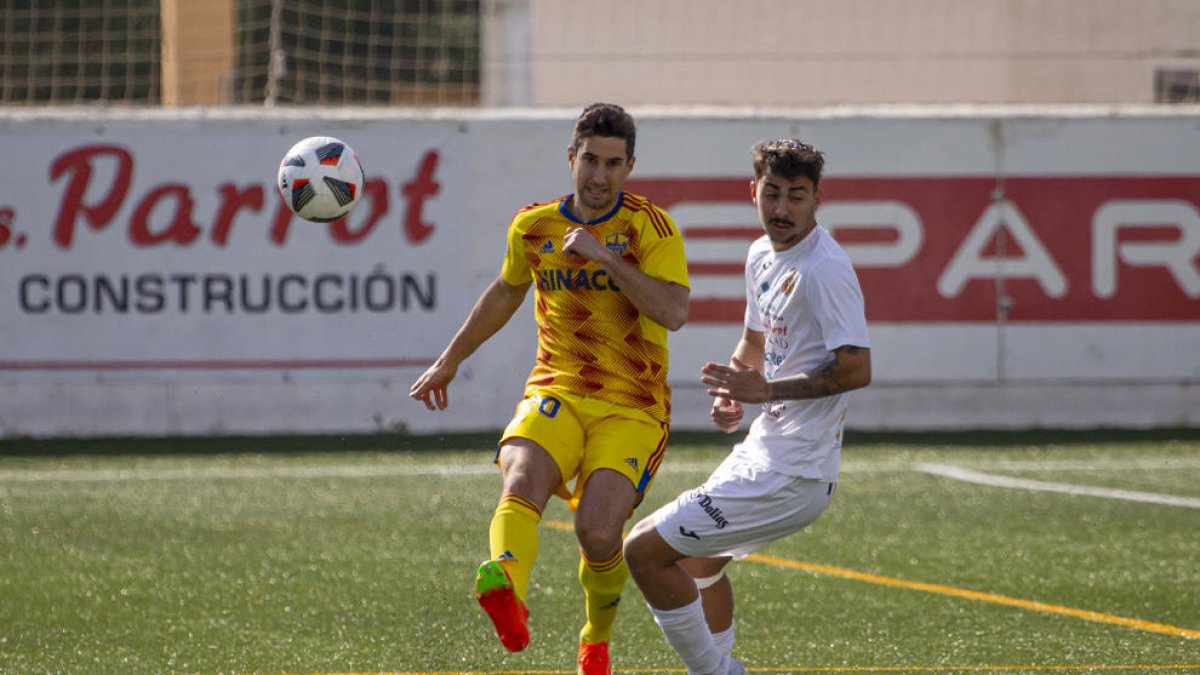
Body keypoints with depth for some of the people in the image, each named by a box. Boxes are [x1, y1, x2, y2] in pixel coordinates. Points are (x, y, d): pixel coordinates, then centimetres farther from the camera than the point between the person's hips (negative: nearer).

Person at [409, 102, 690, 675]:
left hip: (632, 408, -3)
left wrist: (605, 256, -20)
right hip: (555, 393, 3)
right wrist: (449, 362, 36)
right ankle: (505, 591, -59)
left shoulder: (649, 227, -4)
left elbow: (674, 312, -18)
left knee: (597, 531, -19)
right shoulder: (533, 227, 9)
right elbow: (506, 291, 29)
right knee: (521, 485, -30)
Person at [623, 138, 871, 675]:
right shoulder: (763, 255, 10)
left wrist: (768, 389, -25)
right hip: (763, 450, 10)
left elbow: (857, 369, -27)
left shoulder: (825, 269, -20)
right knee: (698, 559, 32)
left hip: (790, 478, -10)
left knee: (644, 551, -11)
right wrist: (731, 393, 5)